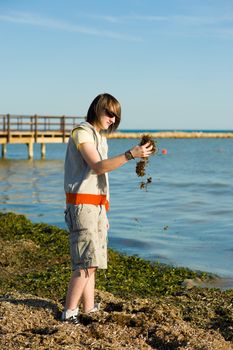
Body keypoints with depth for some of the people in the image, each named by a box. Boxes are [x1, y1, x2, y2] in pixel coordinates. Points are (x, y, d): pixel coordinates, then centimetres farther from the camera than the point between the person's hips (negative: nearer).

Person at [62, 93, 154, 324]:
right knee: (87, 261, -12)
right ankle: (69, 312, -6)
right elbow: (98, 166, -21)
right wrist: (130, 155, -31)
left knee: (91, 261, 8)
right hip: (82, 203, -9)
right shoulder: (82, 132, -9)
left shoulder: (100, 137, 20)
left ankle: (89, 309, 12)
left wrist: (104, 211, 18)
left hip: (97, 204, 9)